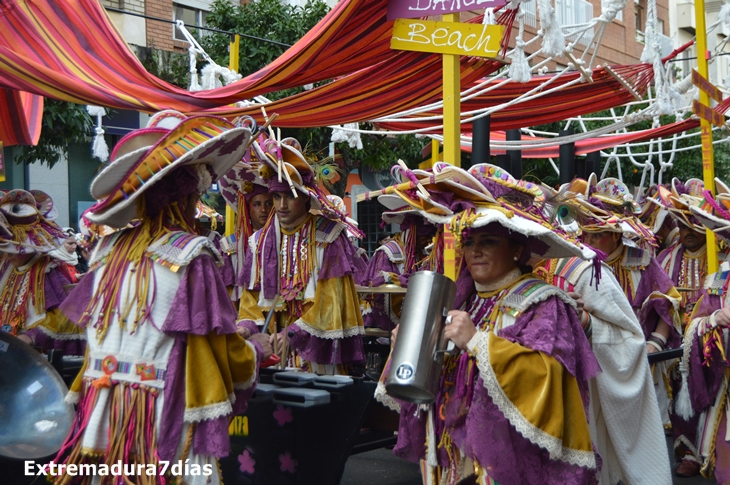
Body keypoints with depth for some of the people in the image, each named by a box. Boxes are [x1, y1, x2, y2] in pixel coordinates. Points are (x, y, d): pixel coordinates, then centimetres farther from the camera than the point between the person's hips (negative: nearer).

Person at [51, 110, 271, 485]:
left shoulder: (109, 250, 5)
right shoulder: (190, 255, -13)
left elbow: (95, 330, 14)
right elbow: (226, 354, -9)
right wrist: (257, 350, 11)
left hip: (100, 413, 6)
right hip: (162, 423, -6)